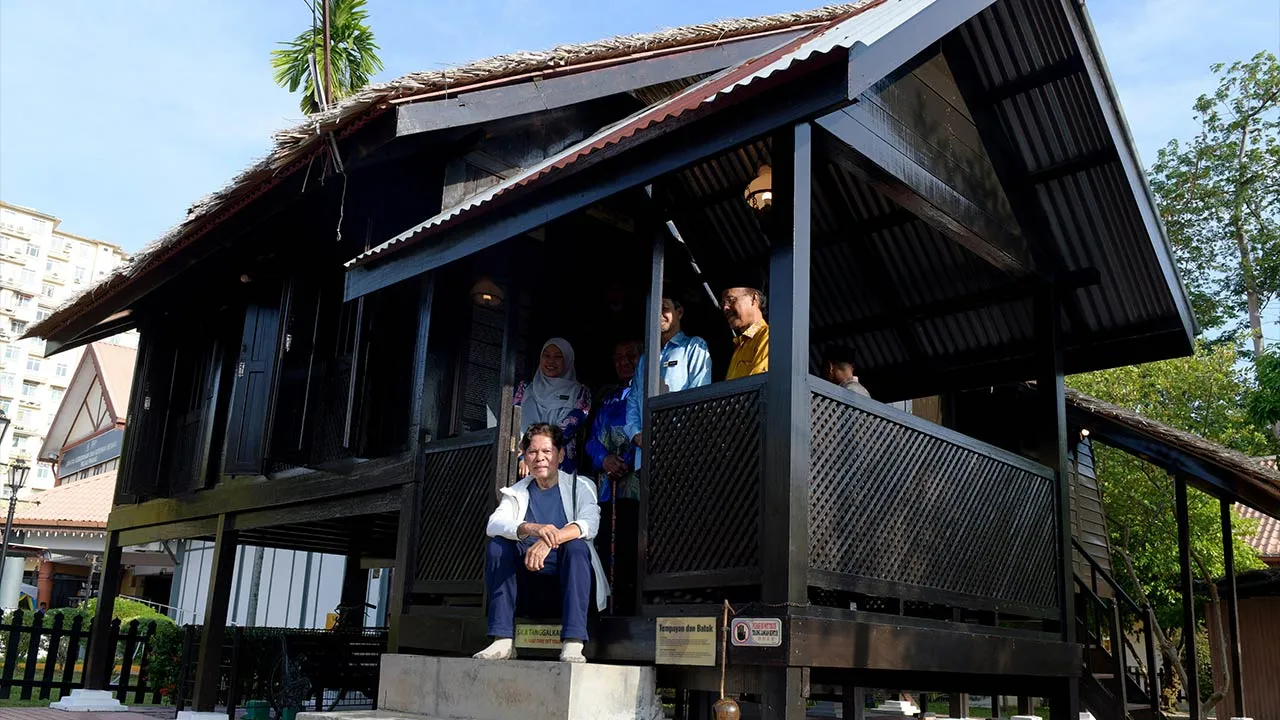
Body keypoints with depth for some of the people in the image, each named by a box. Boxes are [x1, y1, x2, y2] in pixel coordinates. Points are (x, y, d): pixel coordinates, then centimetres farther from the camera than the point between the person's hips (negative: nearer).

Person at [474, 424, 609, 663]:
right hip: (529, 587, 2)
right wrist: (532, 529, -34)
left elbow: (589, 524, -16)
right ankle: (503, 641, -25)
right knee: (497, 545, -19)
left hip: (569, 581, -2)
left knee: (576, 545, -30)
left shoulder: (580, 487, 5)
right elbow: (493, 524, -11)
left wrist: (549, 541, -36)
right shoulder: (516, 493, 11)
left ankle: (573, 644, -38)